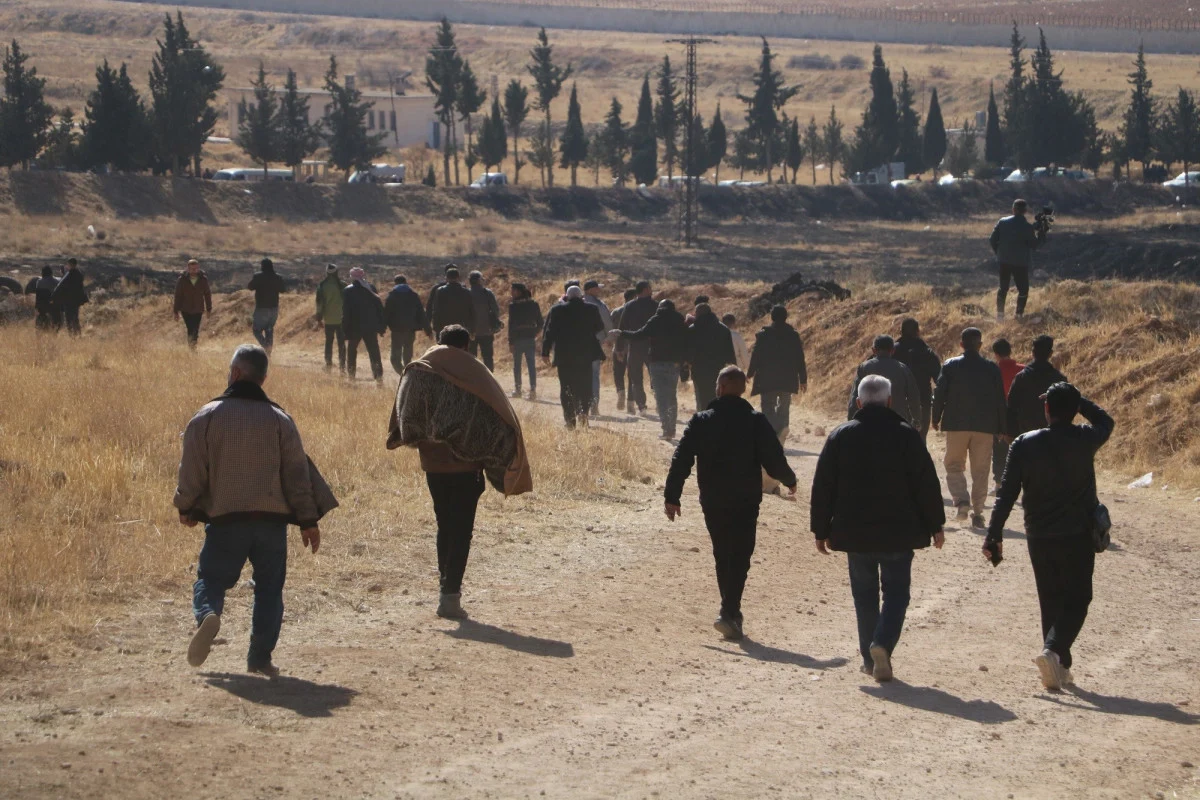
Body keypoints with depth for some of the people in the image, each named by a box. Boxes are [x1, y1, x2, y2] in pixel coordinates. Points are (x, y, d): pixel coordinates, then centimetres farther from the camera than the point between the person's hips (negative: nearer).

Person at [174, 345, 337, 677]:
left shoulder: (208, 416, -2)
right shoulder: (280, 420, 2)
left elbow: (191, 469, 0)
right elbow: (298, 472, 2)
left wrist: (186, 508, 16)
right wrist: (308, 520, 8)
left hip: (225, 519, -1)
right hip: (272, 519, 1)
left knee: (211, 578, 8)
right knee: (269, 588, 11)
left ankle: (207, 614, -24)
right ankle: (261, 657, 5)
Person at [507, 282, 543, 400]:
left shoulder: (513, 306, -9)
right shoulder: (534, 304, 3)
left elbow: (511, 324, -11)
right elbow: (540, 323, 6)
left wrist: (510, 341, -8)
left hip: (518, 338, -3)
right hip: (531, 338, 3)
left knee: (517, 364, 10)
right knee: (532, 364, 2)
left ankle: (517, 389, 14)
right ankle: (533, 389, -7)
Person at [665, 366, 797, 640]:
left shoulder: (701, 421, -1)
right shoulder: (756, 422, -6)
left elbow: (681, 460, -3)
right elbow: (774, 459, -7)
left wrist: (672, 497, 3)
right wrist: (790, 481, 13)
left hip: (712, 502, 2)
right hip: (746, 501, -2)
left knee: (722, 556, 17)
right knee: (740, 557, -1)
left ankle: (731, 610, 25)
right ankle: (729, 613, -14)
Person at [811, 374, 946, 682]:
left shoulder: (841, 436, 1)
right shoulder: (905, 434, -5)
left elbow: (823, 487, 3)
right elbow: (926, 483, -4)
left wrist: (821, 530, 11)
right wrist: (935, 525, 4)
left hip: (854, 532, 2)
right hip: (898, 532, -2)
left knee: (864, 592, 13)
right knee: (896, 590, 7)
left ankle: (869, 657, 15)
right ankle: (883, 642, -16)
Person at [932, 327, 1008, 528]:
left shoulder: (950, 366, -4)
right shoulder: (992, 369, 1)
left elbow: (939, 394, -2)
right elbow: (1000, 400, 4)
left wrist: (936, 419, 12)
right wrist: (1001, 428, 11)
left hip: (956, 425, -1)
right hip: (985, 427, 1)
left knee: (954, 466, 10)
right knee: (980, 471, 8)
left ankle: (961, 499, -13)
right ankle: (977, 512, 7)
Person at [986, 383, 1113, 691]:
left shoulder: (1024, 444, -5)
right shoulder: (1085, 440, -7)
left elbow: (1007, 493, -5)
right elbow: (1105, 421, 18)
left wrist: (994, 535, -1)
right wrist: (1077, 400, 17)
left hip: (1039, 537, 2)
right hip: (1078, 536, -2)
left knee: (1050, 601, 15)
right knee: (1076, 600, 2)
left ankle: (1060, 666, 17)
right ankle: (1054, 650, -22)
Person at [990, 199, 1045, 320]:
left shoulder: (1002, 223, -1)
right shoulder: (1028, 227, -12)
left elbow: (992, 240, 0)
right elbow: (1034, 245, -8)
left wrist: (999, 253, 14)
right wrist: (1042, 234, 4)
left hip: (1004, 261, 4)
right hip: (1021, 263, -4)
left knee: (1003, 288, 15)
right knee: (1023, 289, 8)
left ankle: (999, 314, 14)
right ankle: (1019, 314, 1)